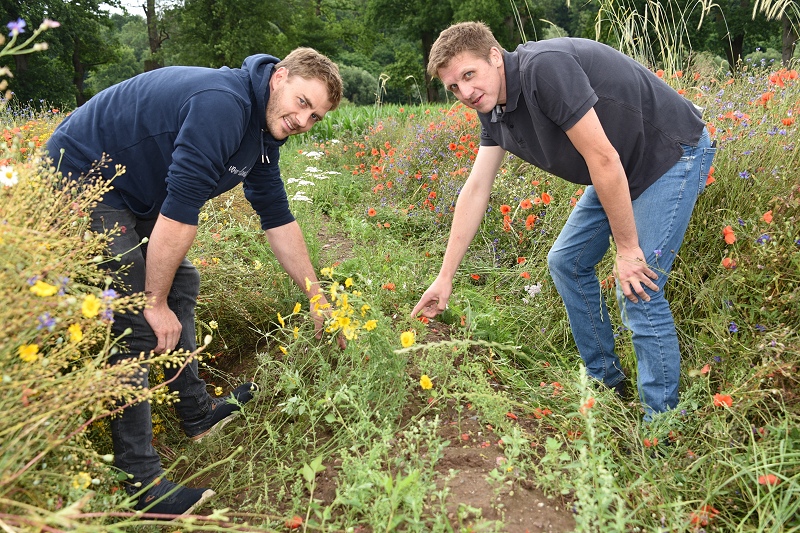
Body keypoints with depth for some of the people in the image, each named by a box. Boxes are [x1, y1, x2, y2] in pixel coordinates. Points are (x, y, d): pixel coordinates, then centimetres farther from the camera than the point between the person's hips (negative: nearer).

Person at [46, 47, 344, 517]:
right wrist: (156, 303, -21)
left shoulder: (263, 133, 5)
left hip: (132, 194, 10)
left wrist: (318, 300, 12)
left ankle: (198, 413, 27)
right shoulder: (224, 104, -26)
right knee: (137, 324, -14)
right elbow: (180, 208, -29)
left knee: (180, 283, 13)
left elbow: (278, 219, 10)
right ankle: (139, 481, -4)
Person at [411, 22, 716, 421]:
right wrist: (445, 277, 3)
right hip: (624, 171, 9)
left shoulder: (544, 67, -29)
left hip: (673, 154, -9)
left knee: (638, 292, -13)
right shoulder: (494, 109, -1)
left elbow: (603, 159, -28)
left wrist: (627, 249, -20)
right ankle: (606, 381, 26)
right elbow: (475, 190, 1)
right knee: (566, 262, 11)